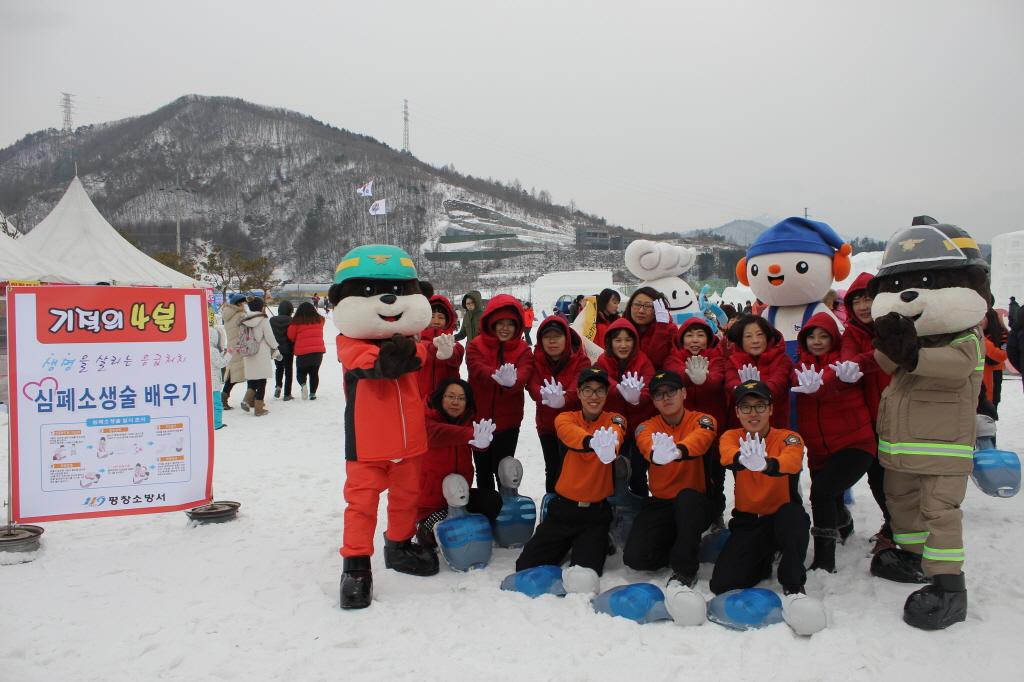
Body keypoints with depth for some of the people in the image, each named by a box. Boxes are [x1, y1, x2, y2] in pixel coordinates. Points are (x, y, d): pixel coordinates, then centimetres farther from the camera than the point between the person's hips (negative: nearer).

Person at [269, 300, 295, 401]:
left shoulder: (272, 320, -3)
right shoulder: (291, 321, -13)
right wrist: (295, 348, 4)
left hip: (276, 349, 3)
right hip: (288, 349, -3)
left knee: (279, 368, 24)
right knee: (288, 370, 7)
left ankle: (278, 386, 2)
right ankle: (287, 394, 6)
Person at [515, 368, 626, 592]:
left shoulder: (615, 420, -2)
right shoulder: (565, 418, -1)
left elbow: (615, 434, -27)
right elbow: (570, 433, -26)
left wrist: (608, 449, -53)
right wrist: (592, 442, -50)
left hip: (596, 513, -2)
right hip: (562, 508, 2)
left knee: (583, 581, -17)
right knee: (525, 569, -3)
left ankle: (597, 547, 16)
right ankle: (565, 547, 25)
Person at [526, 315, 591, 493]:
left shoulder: (580, 360, -9)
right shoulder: (537, 360, -2)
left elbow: (579, 385, -25)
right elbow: (532, 384, -18)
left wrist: (564, 399, -48)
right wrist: (544, 396, -43)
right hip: (547, 424, 2)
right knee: (552, 468, 9)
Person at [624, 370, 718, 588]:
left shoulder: (701, 421, -6)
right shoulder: (648, 427, -1)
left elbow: (701, 437, -32)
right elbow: (646, 443, -27)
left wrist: (678, 451, -55)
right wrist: (655, 453, -53)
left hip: (695, 504, -2)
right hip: (661, 503, 2)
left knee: (686, 496, -37)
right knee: (635, 557, -19)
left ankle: (685, 569, -19)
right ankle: (688, 547, 9)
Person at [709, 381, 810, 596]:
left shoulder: (788, 438, -10)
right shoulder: (731, 436, -4)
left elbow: (792, 462, -35)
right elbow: (727, 456, -29)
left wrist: (766, 464, -58)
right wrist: (742, 459, -55)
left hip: (784, 520, -2)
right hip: (747, 522, 2)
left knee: (792, 513, -37)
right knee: (721, 584, -15)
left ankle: (793, 583, -11)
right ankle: (763, 563, 18)